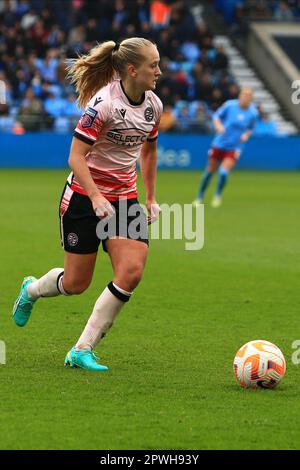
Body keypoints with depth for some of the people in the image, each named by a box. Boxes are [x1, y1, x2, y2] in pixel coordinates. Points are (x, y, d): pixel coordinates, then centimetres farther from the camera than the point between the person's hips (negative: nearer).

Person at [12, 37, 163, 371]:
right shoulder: (104, 103, -20)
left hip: (125, 198, 6)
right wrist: (96, 197, -30)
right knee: (75, 284, 1)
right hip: (85, 196, -6)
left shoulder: (153, 105, 1)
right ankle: (31, 289, 39)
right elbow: (76, 156, -20)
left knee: (131, 272, -15)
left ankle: (82, 351, -6)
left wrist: (151, 198, 18)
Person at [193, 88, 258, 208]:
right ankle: (200, 197, 27)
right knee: (210, 171, 8)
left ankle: (217, 196, 6)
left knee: (224, 172, -18)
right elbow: (216, 116, 2)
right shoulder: (230, 105, -10)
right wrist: (218, 126, -18)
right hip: (219, 144, 0)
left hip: (234, 148, 0)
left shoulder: (253, 113, -4)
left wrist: (246, 135, -7)